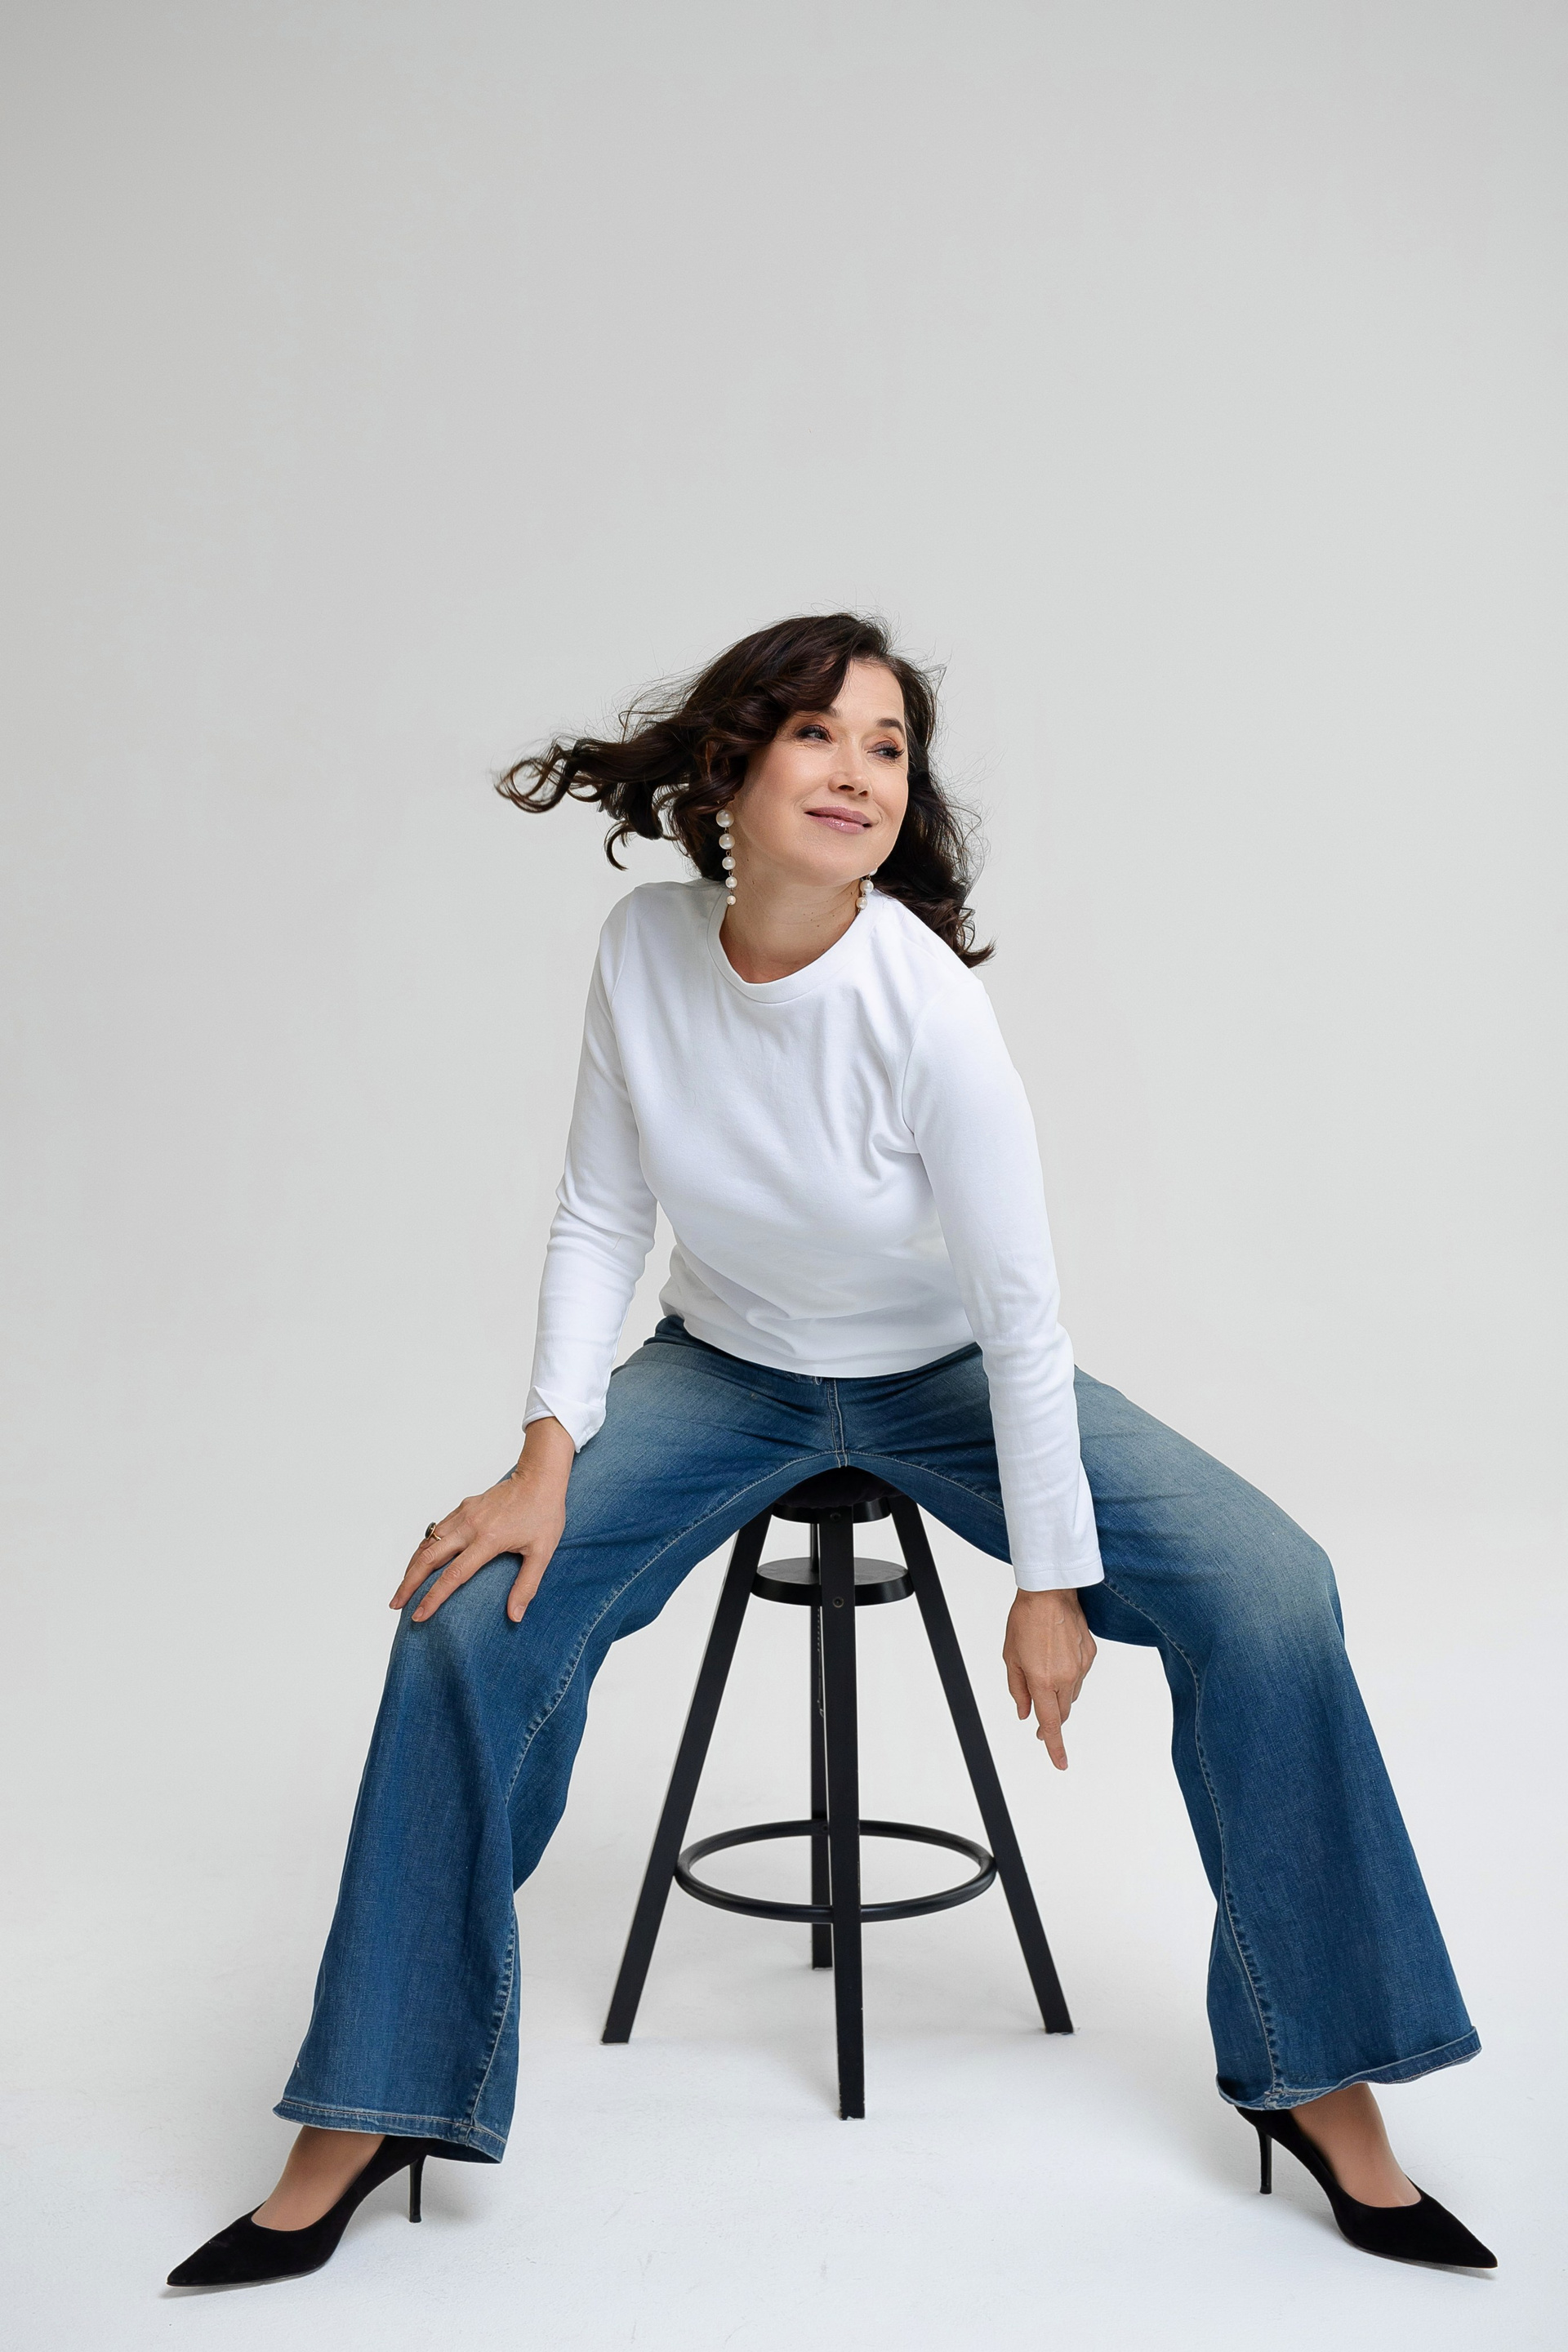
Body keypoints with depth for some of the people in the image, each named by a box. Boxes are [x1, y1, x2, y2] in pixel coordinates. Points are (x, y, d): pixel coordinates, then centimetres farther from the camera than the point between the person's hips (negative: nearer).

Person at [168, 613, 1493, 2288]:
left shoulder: (926, 1005, -27)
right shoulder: (648, 943, -16)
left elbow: (1020, 1310, -21)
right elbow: (601, 1216, -6)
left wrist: (1047, 1583, -15)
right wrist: (549, 1455, -17)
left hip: (944, 1379, -2)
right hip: (726, 1372, 3)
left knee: (1268, 1594, -19)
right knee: (474, 1613, -19)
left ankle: (1317, 2083, 2)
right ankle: (371, 2115, 0)